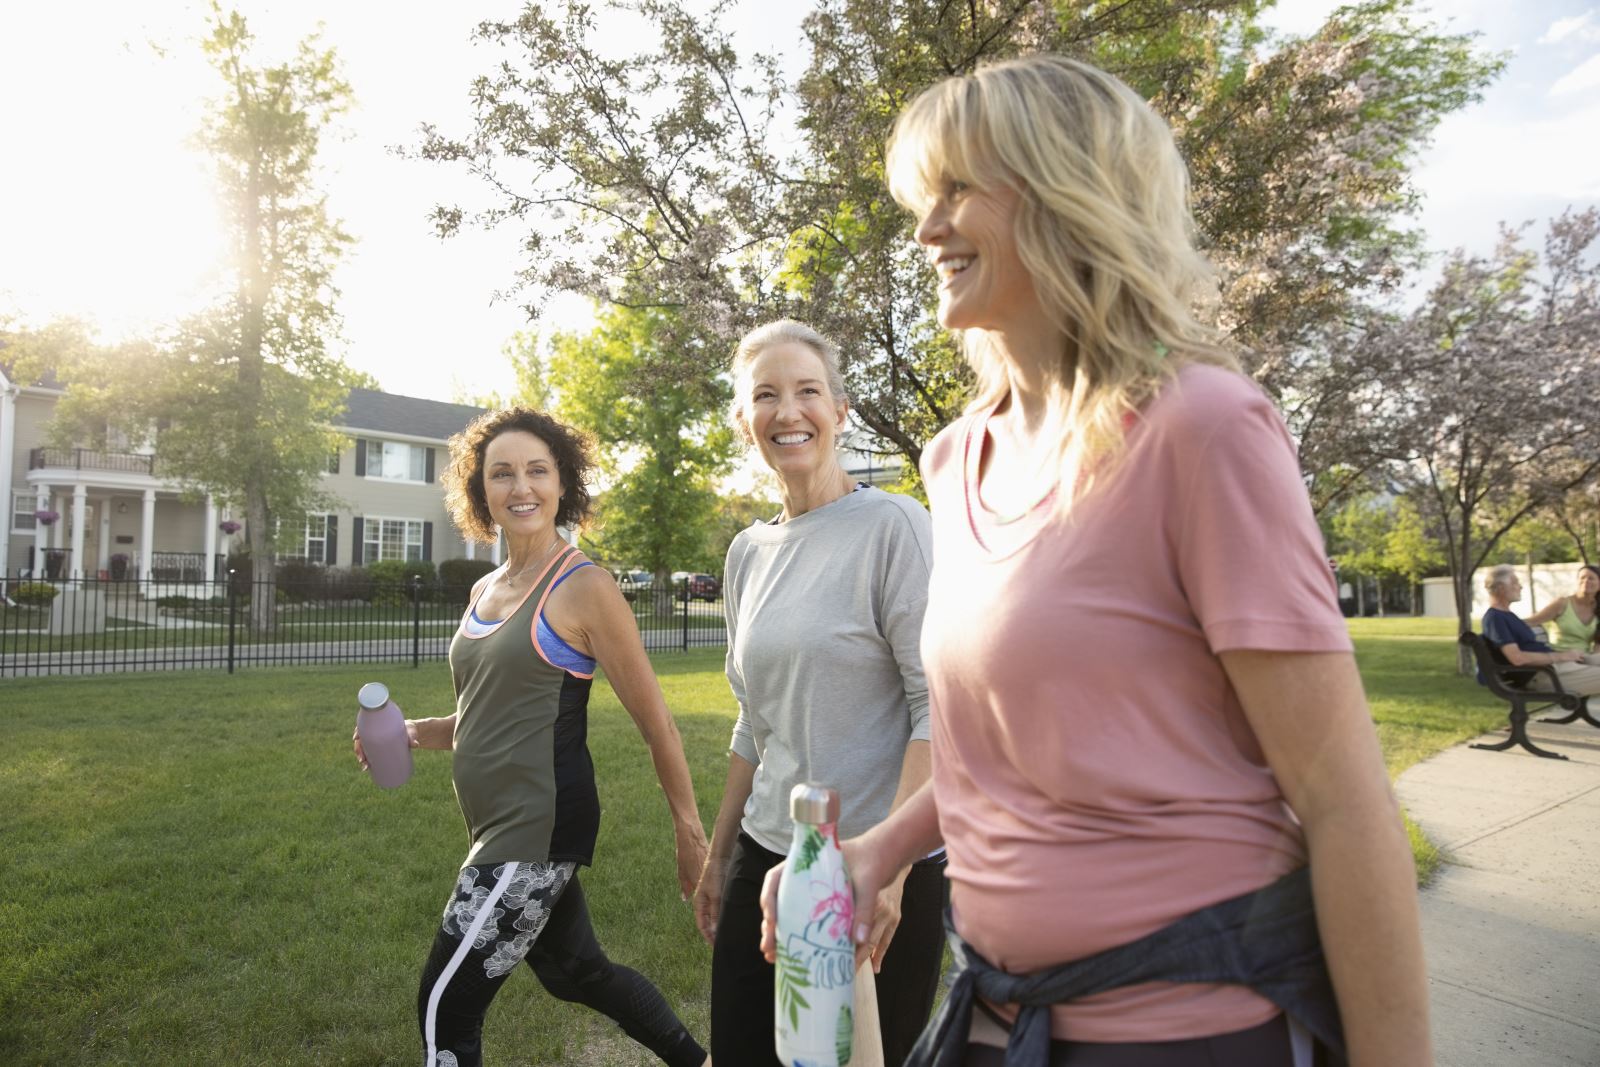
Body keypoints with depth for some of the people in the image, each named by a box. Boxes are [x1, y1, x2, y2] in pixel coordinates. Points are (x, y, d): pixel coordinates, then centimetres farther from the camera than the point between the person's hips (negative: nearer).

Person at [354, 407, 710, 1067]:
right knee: (577, 973, 23)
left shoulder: (582, 588, -14)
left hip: (538, 829, -8)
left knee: (445, 1007, 1)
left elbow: (655, 724, -10)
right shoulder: (484, 592, 8)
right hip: (499, 829, 8)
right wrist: (414, 733, 1)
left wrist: (690, 834, -6)